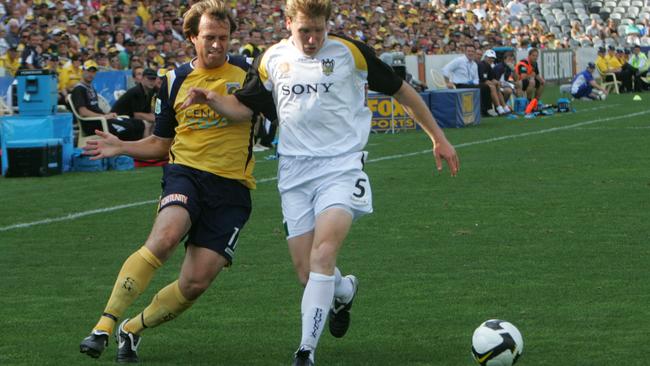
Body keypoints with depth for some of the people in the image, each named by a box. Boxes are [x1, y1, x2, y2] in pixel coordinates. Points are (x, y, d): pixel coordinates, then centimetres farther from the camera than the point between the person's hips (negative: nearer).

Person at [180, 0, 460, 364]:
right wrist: (210, 98, -6)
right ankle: (344, 290, 38)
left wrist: (438, 138, 10)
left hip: (341, 166, -4)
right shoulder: (272, 60, 7)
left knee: (323, 255, -22)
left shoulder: (351, 52, -2)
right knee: (307, 271, 2)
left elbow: (402, 90, 7)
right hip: (294, 173, 4)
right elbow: (243, 107, 16)